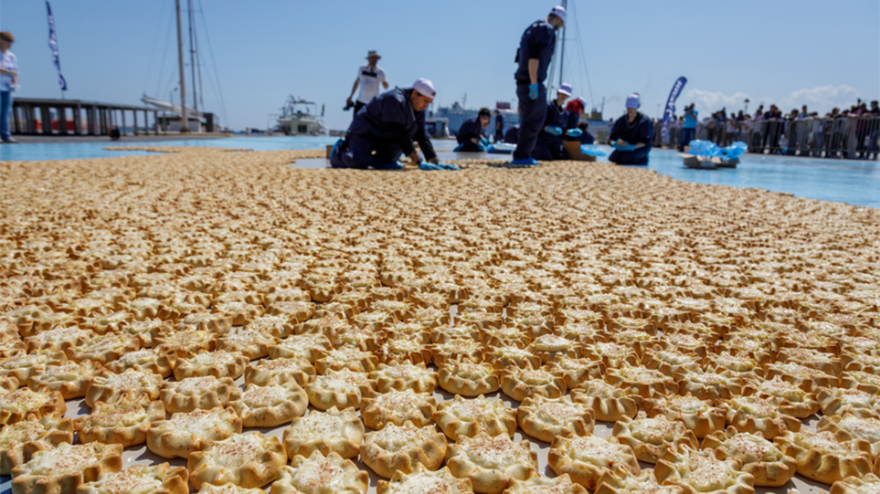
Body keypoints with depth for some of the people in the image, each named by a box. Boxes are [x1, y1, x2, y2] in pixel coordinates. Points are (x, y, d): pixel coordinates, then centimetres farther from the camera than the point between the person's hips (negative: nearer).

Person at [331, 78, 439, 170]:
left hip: (385, 138, 8)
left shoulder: (419, 108, -2)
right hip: (365, 132, -8)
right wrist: (418, 161, -32)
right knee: (359, 164, -25)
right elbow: (399, 133, -31)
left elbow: (422, 135, -3)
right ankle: (339, 150, 5)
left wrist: (435, 161, -13)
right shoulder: (395, 100, -28)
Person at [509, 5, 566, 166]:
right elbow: (534, 56, -21)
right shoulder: (547, 30, -8)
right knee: (534, 121, -7)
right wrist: (534, 83, -22)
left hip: (522, 82, 10)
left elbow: (519, 58, 22)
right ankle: (521, 156, -7)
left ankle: (524, 155, 21)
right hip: (533, 83, -10)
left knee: (527, 120, 16)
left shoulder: (531, 28, 22)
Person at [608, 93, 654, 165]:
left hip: (639, 148, -4)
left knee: (626, 157, -34)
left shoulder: (645, 121, -11)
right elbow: (613, 136, 2)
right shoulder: (621, 120, 2)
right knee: (612, 158, -25)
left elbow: (645, 141, -15)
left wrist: (633, 147, -32)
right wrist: (614, 143, -23)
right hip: (624, 147, 4)